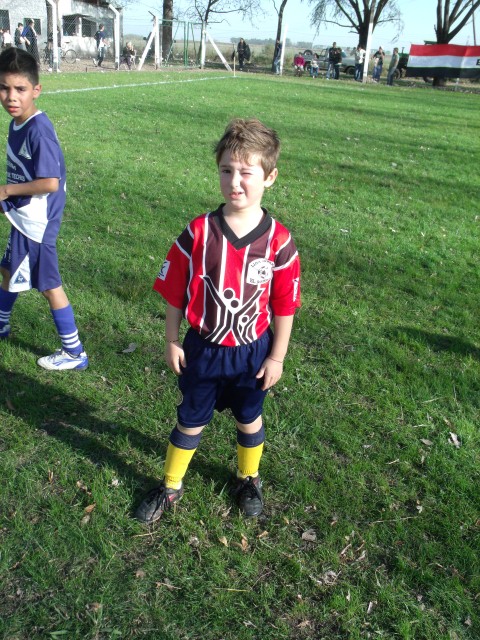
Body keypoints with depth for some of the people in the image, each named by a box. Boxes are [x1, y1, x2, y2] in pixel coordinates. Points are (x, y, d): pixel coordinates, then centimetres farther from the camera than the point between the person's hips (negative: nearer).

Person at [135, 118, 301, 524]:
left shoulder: (278, 241, -15)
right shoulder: (198, 233, -14)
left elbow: (285, 306, -7)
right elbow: (175, 293, -5)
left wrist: (277, 357, -3)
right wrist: (172, 342, -1)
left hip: (253, 352, 0)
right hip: (202, 349, 1)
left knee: (249, 419, 21)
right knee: (191, 419, 18)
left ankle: (248, 480, 47)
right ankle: (171, 487, 39)